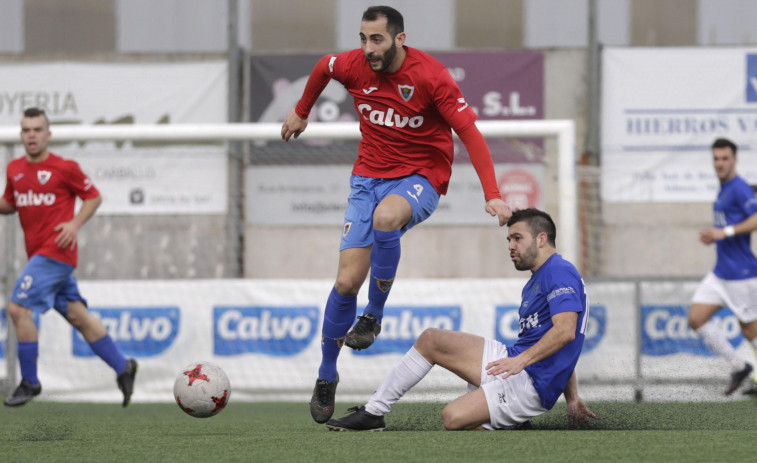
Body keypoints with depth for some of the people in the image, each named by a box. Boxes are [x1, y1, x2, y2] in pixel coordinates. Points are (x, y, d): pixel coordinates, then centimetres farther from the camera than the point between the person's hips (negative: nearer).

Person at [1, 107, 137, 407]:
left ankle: (30, 383, -5)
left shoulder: (64, 168, -7)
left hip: (55, 251, -7)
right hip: (39, 254, 7)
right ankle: (122, 367, 18)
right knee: (77, 315, 9)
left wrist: (75, 224, -11)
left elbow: (93, 196, 3)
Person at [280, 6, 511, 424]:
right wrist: (301, 113, 31)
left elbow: (470, 134, -18)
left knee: (385, 217, -39)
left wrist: (492, 195, -27)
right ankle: (326, 377, 13)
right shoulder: (354, 67, -7)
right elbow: (322, 67, 18)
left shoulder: (431, 76, -19)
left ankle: (374, 314, -17)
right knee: (347, 280, -6)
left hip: (421, 178, -3)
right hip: (369, 177, 4)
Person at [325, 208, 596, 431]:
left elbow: (565, 331, -25)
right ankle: (373, 412, 6)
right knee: (431, 340, 5)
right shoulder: (534, 285, 24)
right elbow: (562, 351, 27)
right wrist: (572, 398, 19)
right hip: (514, 364, 11)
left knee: (453, 418, -26)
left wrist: (521, 360, -28)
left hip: (533, 382, -11)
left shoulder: (559, 272, -11)